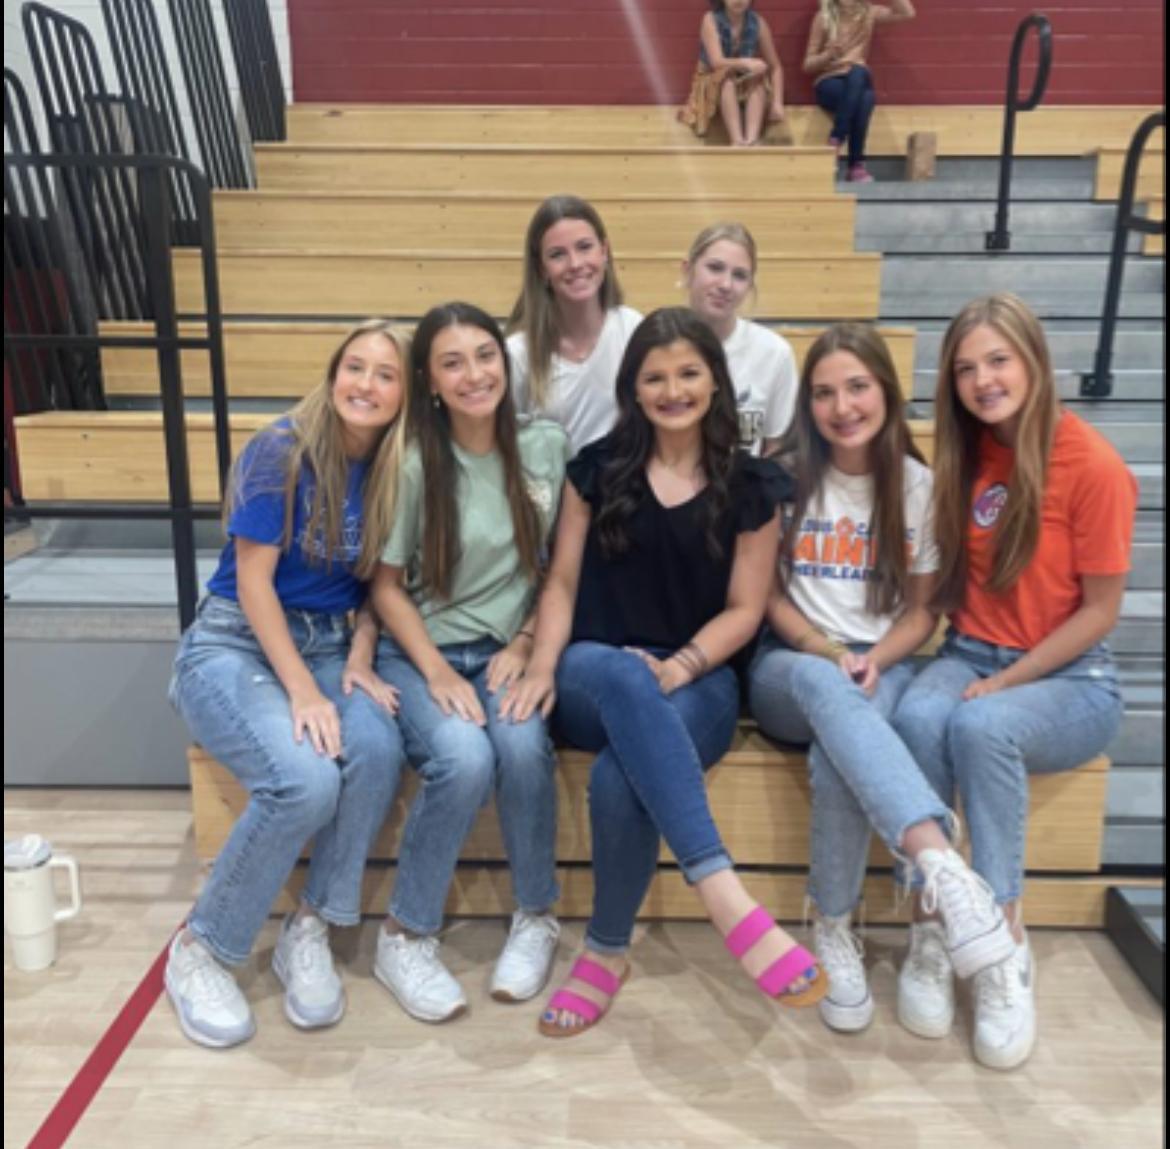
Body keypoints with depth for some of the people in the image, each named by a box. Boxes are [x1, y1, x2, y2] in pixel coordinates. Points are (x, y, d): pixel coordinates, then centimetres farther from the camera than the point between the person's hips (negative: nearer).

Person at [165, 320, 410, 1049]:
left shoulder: (393, 470, 2)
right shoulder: (282, 450, -13)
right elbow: (253, 582, -14)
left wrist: (360, 660, -7)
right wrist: (303, 690, -20)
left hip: (329, 645, 4)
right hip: (236, 643, -4)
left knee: (378, 749, -30)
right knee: (305, 780, -31)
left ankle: (311, 931, -8)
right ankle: (201, 949, -6)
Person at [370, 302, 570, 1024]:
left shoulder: (547, 447, 0)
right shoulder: (413, 463, -8)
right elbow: (387, 586, -2)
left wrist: (526, 644, -4)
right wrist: (437, 671, -13)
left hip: (506, 651, 2)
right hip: (421, 652, -2)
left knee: (523, 747, -30)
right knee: (464, 760, -30)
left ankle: (537, 917, -3)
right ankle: (407, 936, -5)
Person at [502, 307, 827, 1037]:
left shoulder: (750, 486, 5)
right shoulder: (599, 468, 9)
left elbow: (744, 610, 2)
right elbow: (563, 581, 8)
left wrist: (676, 668, -15)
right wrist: (544, 664, -10)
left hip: (697, 682, -1)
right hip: (593, 680, 1)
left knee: (619, 779, -35)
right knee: (625, 678, -39)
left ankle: (608, 950, -10)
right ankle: (726, 896, -42)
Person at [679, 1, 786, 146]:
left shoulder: (758, 23, -7)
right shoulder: (711, 20, -15)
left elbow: (775, 66, -4)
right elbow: (717, 62, -26)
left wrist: (777, 103, -17)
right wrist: (745, 63, -40)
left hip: (749, 88, 3)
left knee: (758, 79, -28)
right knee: (727, 77, -33)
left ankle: (752, 141, -47)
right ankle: (737, 142, -49)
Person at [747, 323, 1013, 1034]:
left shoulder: (920, 485, 5)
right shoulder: (784, 475, 2)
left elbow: (922, 610, 7)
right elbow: (767, 596, 4)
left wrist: (874, 659, -14)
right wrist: (829, 653, -13)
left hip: (885, 669, 1)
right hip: (791, 665, -1)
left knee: (838, 752, -36)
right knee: (824, 685, -40)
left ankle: (836, 931, -20)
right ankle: (944, 865, -54)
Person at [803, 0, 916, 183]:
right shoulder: (823, 17, 2)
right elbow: (808, 65, 2)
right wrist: (829, 55, -19)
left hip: (858, 83, 2)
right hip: (829, 83, -2)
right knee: (864, 99, -35)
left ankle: (836, 140, -33)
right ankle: (857, 164, -31)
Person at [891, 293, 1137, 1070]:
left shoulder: (1092, 465, -12)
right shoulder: (968, 456, 6)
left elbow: (1100, 610, -10)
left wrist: (1005, 683, -17)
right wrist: (974, 669, -2)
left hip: (1069, 678, -4)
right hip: (970, 657, 4)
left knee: (981, 728, -36)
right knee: (917, 719, -30)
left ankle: (1005, 948, -22)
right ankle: (931, 927, -20)